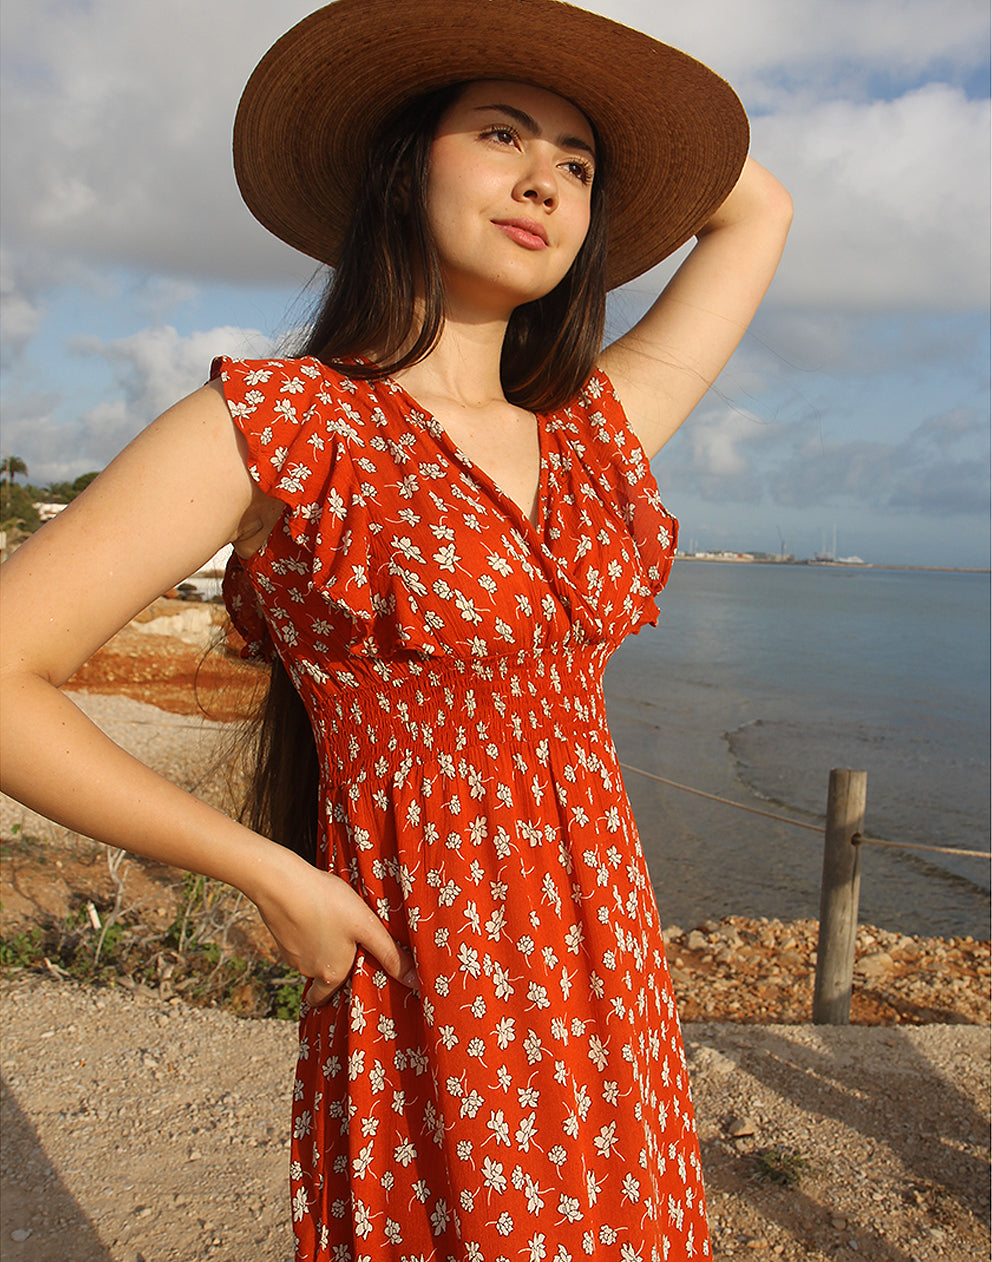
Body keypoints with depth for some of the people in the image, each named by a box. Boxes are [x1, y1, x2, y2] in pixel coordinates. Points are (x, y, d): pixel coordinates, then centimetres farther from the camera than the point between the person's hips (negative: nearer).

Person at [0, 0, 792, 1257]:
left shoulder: (594, 432, 5)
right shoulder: (274, 425, -11)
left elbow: (756, 209, 19)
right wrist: (270, 875, -11)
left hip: (611, 997, 5)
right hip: (428, 1013, -5)